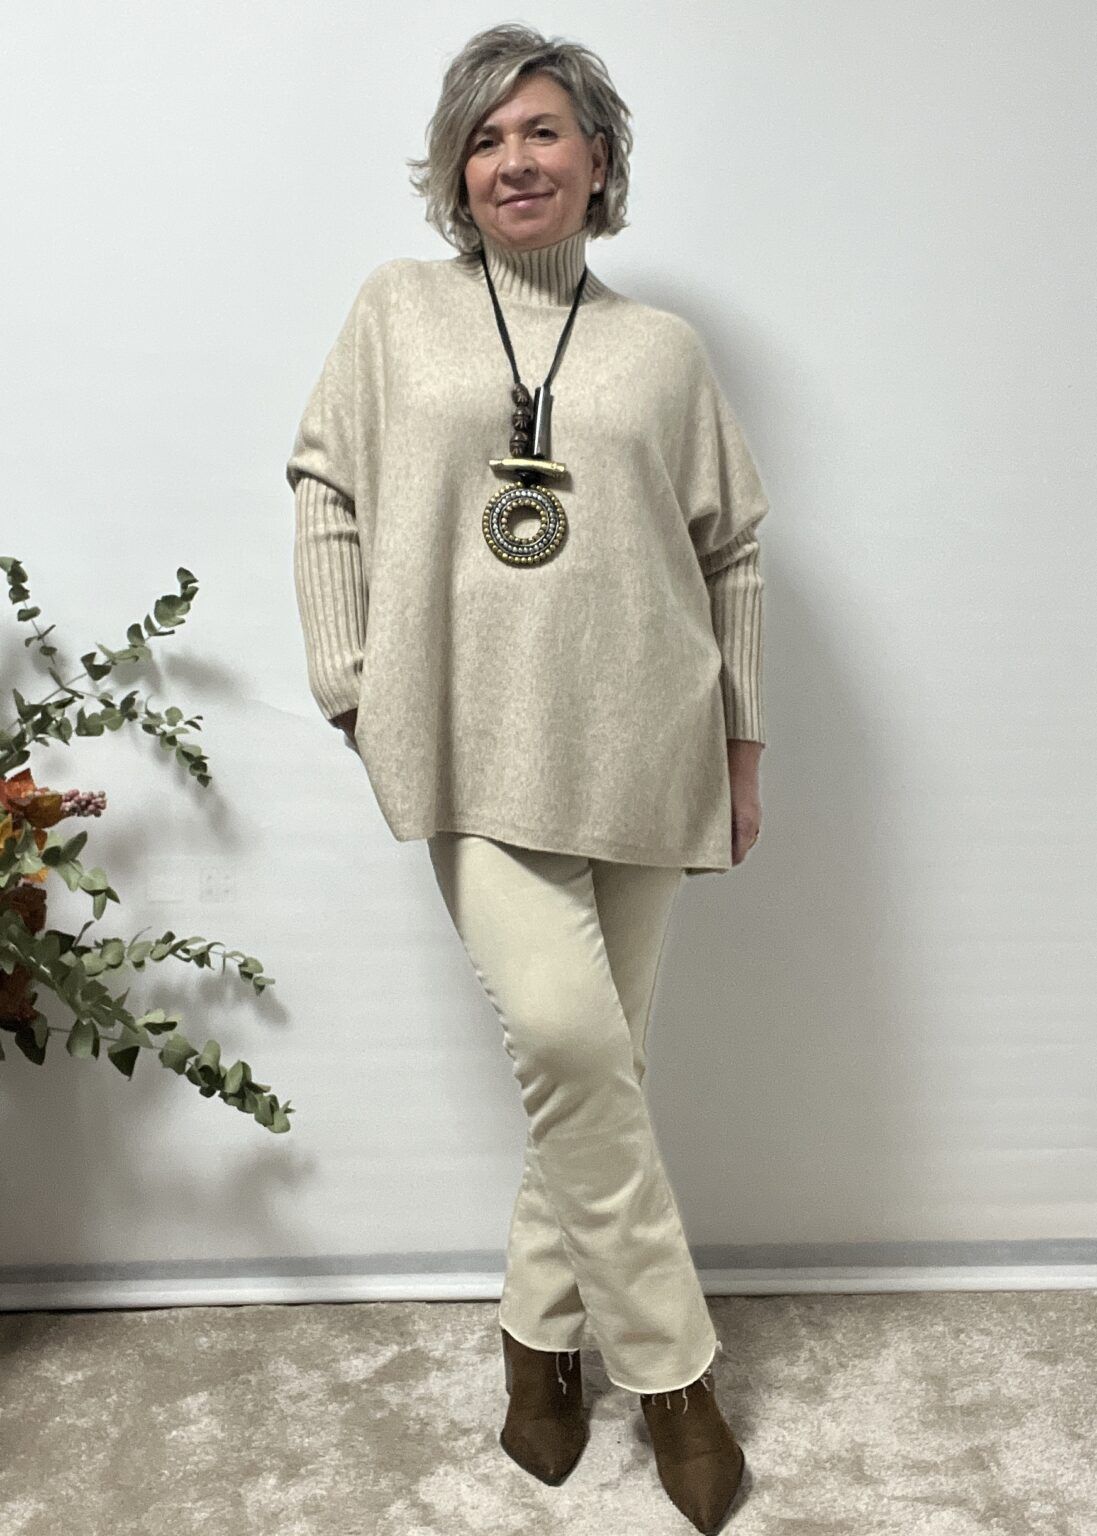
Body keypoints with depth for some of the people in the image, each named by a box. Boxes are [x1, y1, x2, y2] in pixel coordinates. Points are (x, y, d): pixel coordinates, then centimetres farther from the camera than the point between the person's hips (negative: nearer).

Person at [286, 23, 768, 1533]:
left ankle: (540, 1332, 28)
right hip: (473, 745, -1)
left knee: (599, 1055, 6)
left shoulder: (663, 345, 10)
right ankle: (670, 1361, 5)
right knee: (564, 1032, -17)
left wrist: (743, 746, 9)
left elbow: (731, 552, 11)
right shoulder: (398, 310, 8)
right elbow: (325, 494, 9)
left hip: (637, 753, 2)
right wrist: (358, 687, 1)